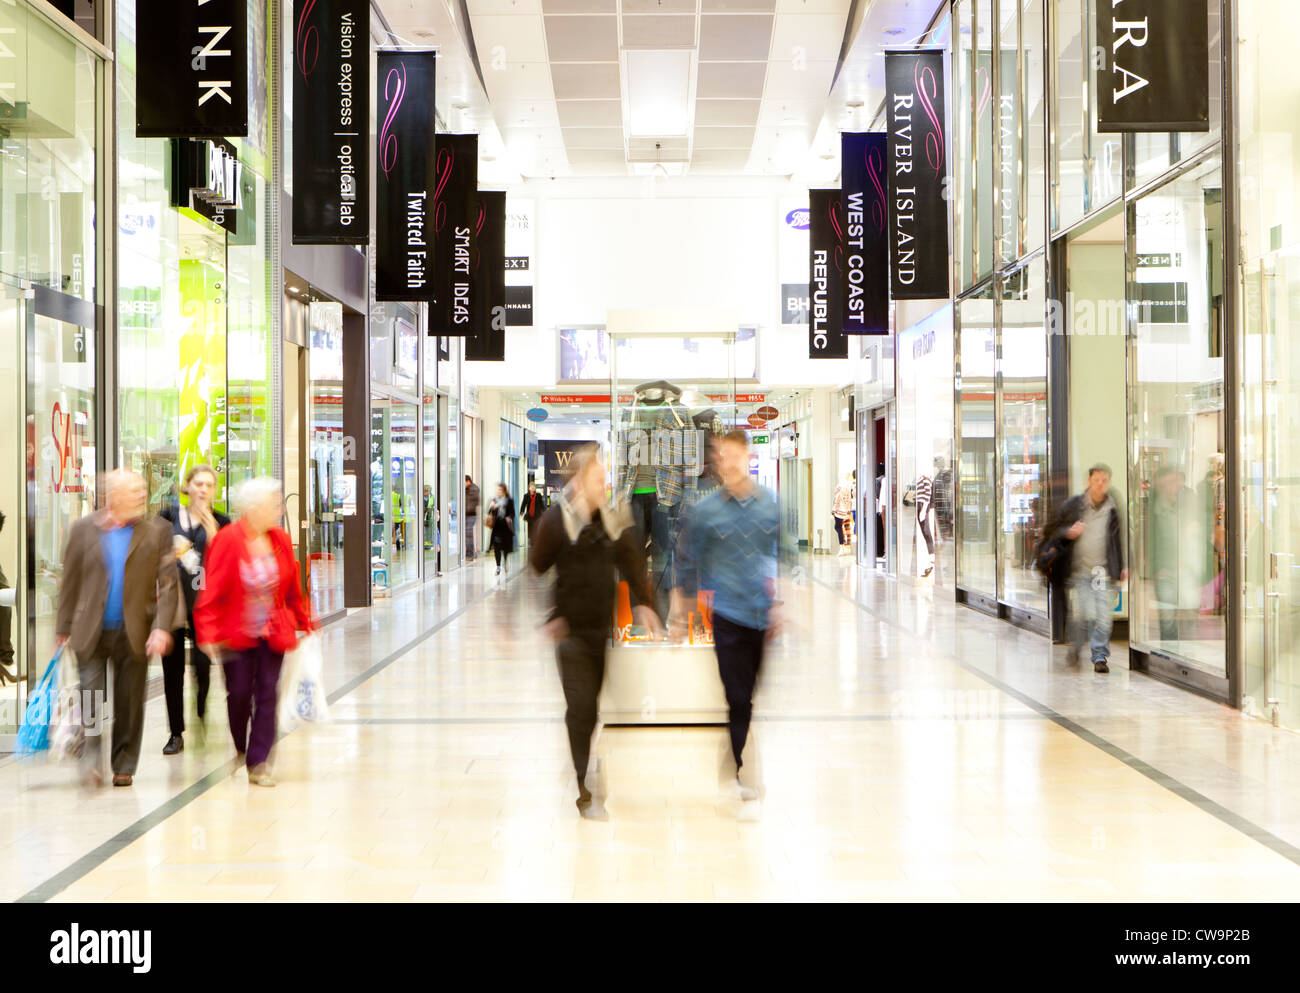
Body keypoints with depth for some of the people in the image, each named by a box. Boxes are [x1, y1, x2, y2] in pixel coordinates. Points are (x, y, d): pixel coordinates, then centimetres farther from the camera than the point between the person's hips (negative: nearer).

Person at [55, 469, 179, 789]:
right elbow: (69, 583, 7)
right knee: (91, 699, -6)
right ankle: (89, 762, 6)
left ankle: (123, 767, 21)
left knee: (130, 704, 8)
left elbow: (168, 584, -2)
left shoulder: (157, 531, 1)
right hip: (91, 632, 0)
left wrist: (162, 628, -13)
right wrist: (63, 630, 6)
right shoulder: (83, 530, 3)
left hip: (134, 634, 1)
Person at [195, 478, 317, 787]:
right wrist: (209, 632, -18)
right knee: (239, 694, 1)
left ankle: (258, 764, 8)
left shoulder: (280, 539, 3)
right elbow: (212, 591, -12)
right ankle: (240, 751, 28)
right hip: (237, 634, -3)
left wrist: (305, 622, 14)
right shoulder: (227, 540, -11)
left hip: (273, 633, 4)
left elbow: (293, 588, 12)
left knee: (267, 694, 1)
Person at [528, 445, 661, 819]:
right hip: (570, 630, -5)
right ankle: (585, 792, -2)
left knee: (590, 705, 11)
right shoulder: (556, 518, -8)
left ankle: (583, 772, 26)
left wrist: (642, 603, -2)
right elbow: (536, 567, -6)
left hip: (602, 627, 5)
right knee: (580, 706, -7)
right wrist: (547, 617, -10)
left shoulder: (614, 517, 8)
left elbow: (631, 561, 9)